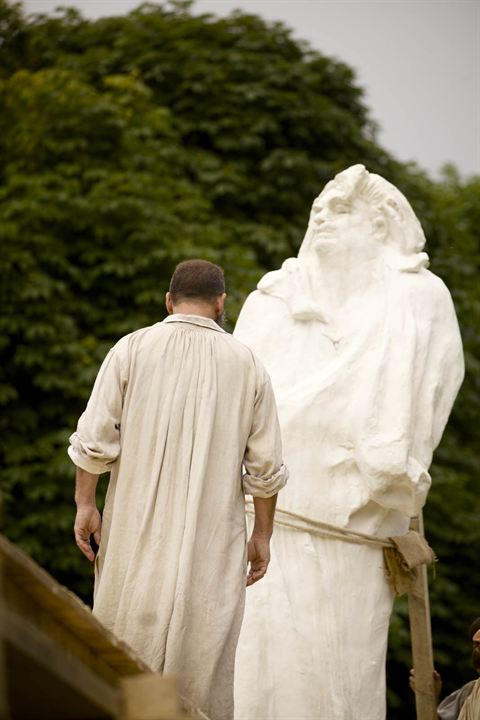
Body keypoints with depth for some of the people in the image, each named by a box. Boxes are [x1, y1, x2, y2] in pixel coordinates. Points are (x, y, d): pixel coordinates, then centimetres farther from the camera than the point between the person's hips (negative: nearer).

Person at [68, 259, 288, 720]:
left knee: (131, 635, 9)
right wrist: (262, 535, 10)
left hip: (140, 530, 0)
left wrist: (84, 503, 3)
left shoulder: (133, 349, -2)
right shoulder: (246, 364, 2)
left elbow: (95, 439, -7)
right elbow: (266, 466, 2)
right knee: (204, 653, 4)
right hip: (214, 540, 0)